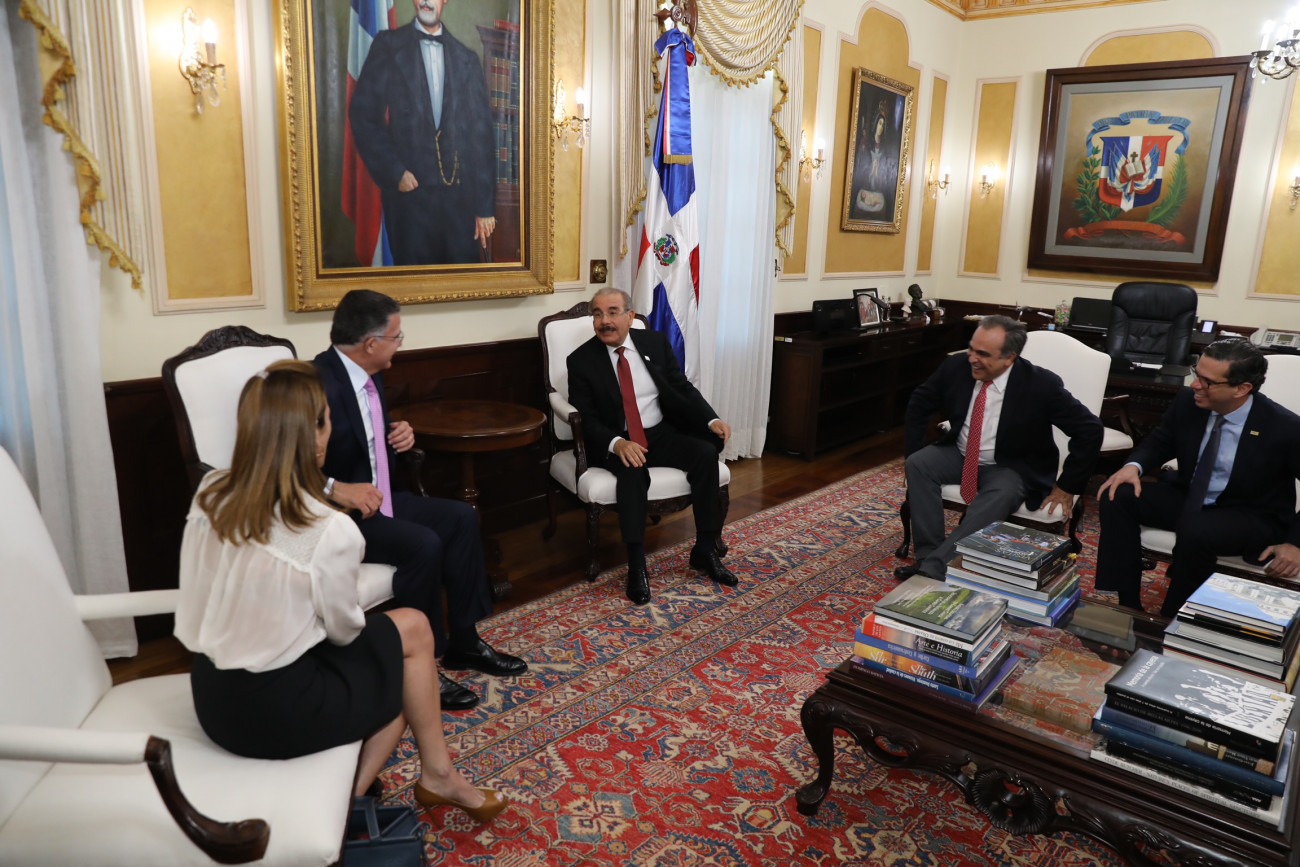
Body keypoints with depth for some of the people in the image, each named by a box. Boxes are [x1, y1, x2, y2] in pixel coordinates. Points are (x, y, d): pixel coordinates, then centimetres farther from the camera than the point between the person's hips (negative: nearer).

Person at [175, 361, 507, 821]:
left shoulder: (210, 494, -6)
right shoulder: (332, 531, -25)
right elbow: (344, 630, -9)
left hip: (211, 702, 7)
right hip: (276, 713, -7)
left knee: (395, 669, 21)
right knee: (412, 630, 13)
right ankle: (437, 776, 29)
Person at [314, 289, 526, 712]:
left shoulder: (368, 376, 6)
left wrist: (400, 432, 3)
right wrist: (335, 488, -36)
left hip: (376, 498, 10)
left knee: (461, 517, 4)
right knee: (424, 545, -27)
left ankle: (463, 642, 14)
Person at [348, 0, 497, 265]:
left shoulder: (466, 59, 10)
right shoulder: (388, 46, 6)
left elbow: (482, 133, 6)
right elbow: (362, 114, 2)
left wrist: (486, 206, 0)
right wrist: (394, 171, -10)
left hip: (460, 194, 1)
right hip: (409, 189, -1)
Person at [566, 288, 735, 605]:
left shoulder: (655, 342, 4)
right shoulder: (581, 360, -4)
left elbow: (683, 389, 5)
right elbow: (586, 420, -9)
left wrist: (712, 420, -13)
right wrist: (618, 443, -29)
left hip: (662, 432, 4)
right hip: (615, 441, -3)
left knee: (706, 453, -23)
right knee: (633, 470, -36)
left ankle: (705, 551, -12)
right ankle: (636, 566, -28)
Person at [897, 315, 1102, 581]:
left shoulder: (1041, 385, -22)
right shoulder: (956, 366, -11)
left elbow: (1090, 429, -16)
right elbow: (919, 403, 5)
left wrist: (1066, 486, -14)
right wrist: (912, 457, -1)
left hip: (1010, 469, -4)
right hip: (960, 455, 4)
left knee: (1000, 496, -36)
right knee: (918, 464, -23)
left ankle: (933, 569, -39)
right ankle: (928, 556, -23)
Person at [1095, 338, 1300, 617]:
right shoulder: (1187, 402, -10)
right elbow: (1160, 442, 8)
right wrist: (1134, 465, -13)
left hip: (1252, 518, -5)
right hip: (1188, 496, 5)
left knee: (1195, 531, -37)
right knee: (1117, 496, -18)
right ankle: (1124, 606, -17)